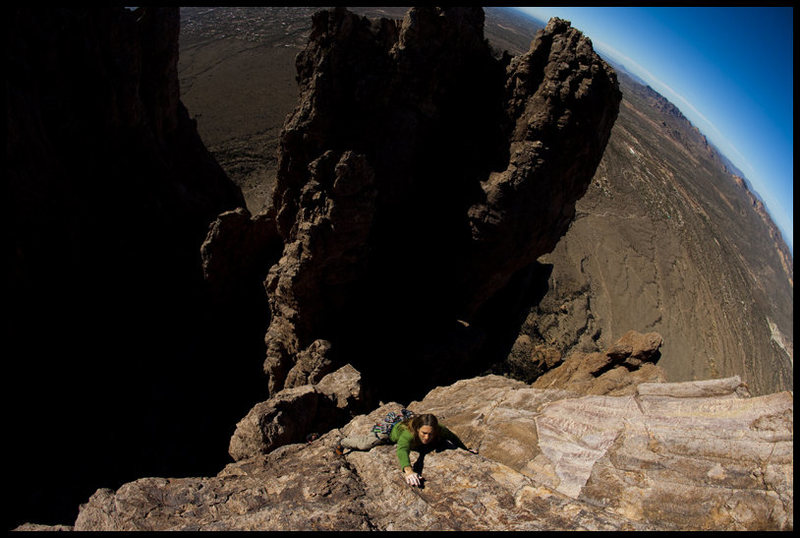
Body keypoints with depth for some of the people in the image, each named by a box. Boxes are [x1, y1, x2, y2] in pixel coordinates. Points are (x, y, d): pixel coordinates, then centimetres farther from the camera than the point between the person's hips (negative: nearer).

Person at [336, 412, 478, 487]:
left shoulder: (439, 431, -37)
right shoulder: (408, 434, -51)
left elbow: (452, 436, -16)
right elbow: (402, 451, -69)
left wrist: (465, 449, -8)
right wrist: (409, 471, -86)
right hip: (393, 427, -5)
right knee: (364, 443, 2)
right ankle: (342, 443, 35)